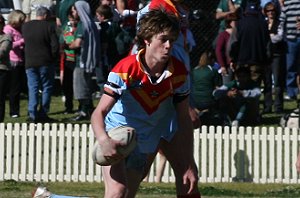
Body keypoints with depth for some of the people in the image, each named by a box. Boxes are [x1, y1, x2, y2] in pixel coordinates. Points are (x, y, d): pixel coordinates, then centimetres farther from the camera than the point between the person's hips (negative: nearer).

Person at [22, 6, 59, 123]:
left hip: (30, 63, 3)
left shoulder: (25, 26, 4)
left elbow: (25, 41, 13)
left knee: (32, 88, 6)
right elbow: (55, 45, -11)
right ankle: (43, 114, 3)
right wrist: (53, 58, 3)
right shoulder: (49, 26, -9)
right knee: (46, 88, 6)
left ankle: (32, 114, -3)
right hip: (46, 63, -3)